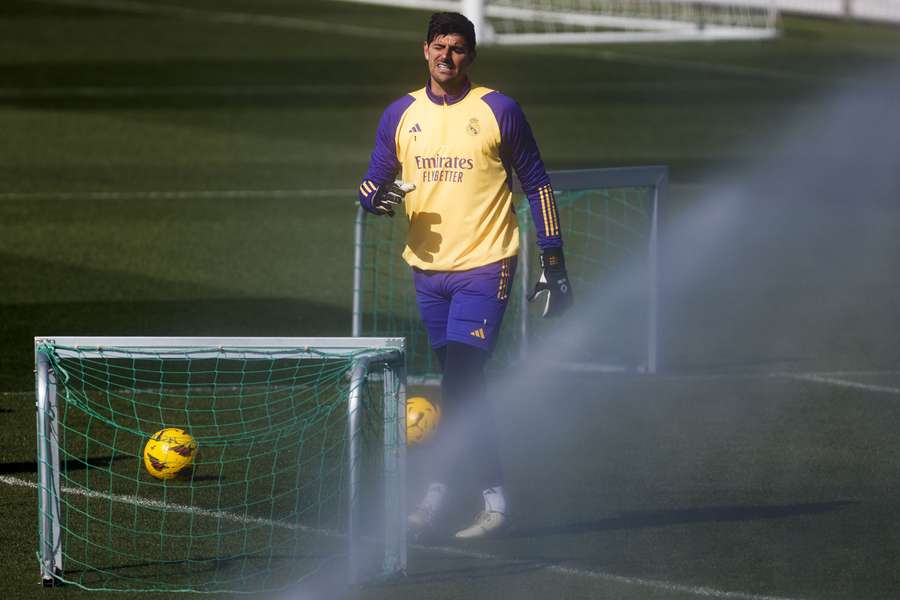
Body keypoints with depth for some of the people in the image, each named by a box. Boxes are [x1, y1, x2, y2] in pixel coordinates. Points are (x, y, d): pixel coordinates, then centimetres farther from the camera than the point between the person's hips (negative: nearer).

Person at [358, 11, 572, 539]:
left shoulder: (498, 111, -1)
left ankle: (434, 496, -14)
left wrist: (553, 261, 1)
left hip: (485, 266, -5)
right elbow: (374, 183, 11)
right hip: (428, 267, 5)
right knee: (464, 391, 8)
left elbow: (537, 184, 4)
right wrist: (378, 196, -15)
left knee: (461, 386, -15)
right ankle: (494, 504, 14)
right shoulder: (401, 115, 8)